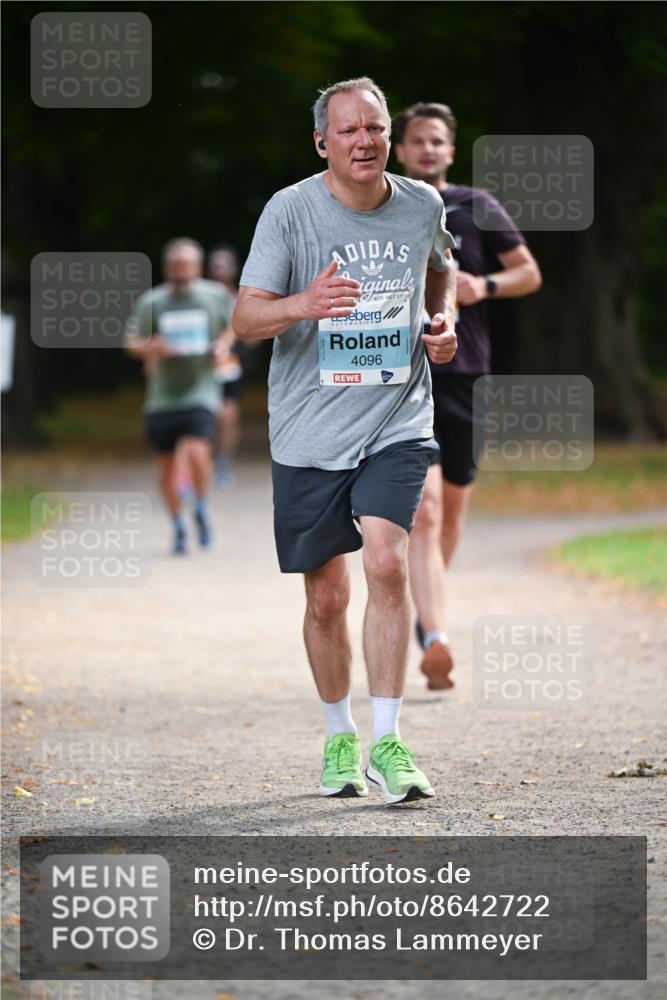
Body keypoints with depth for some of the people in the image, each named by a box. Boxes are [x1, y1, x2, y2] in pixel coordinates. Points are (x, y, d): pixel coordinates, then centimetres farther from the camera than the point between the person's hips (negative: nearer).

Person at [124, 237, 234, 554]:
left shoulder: (215, 296, 2)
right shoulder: (151, 302, 0)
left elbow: (235, 325, 19)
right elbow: (131, 341, 4)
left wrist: (223, 343, -1)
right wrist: (151, 347, -18)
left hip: (200, 394, -2)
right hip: (162, 395, 2)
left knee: (197, 453, -23)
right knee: (167, 466, 7)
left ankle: (202, 511, 4)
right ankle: (178, 527, 29)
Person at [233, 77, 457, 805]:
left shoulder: (422, 206, 2)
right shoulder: (289, 211, -7)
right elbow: (245, 319, -13)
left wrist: (443, 321, 4)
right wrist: (303, 304, -33)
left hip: (397, 423, 1)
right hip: (309, 431, 0)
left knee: (387, 562, -20)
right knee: (325, 598, 6)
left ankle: (387, 743, -15)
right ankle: (339, 736, 28)